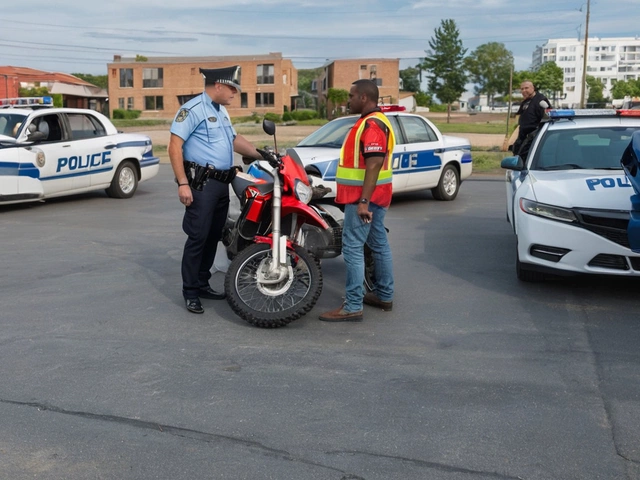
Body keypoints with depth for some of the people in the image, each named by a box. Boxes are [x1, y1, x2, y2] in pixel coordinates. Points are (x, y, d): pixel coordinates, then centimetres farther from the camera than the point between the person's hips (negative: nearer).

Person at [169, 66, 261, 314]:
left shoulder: (221, 111, 18)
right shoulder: (192, 109, -11)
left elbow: (235, 140, 26)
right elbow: (175, 146, -16)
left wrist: (261, 154, 14)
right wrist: (183, 183, -22)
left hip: (222, 183, 9)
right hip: (201, 184, -9)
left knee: (213, 236, 12)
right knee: (198, 237, -8)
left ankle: (202, 284, 22)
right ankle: (190, 292, 0)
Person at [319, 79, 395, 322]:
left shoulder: (371, 124, -18)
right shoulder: (374, 120, 16)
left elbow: (374, 165, -26)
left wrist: (363, 201, -28)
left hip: (364, 197, -11)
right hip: (375, 195, 11)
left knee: (352, 247, -10)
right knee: (379, 244, 15)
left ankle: (353, 306, -8)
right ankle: (384, 295, 25)